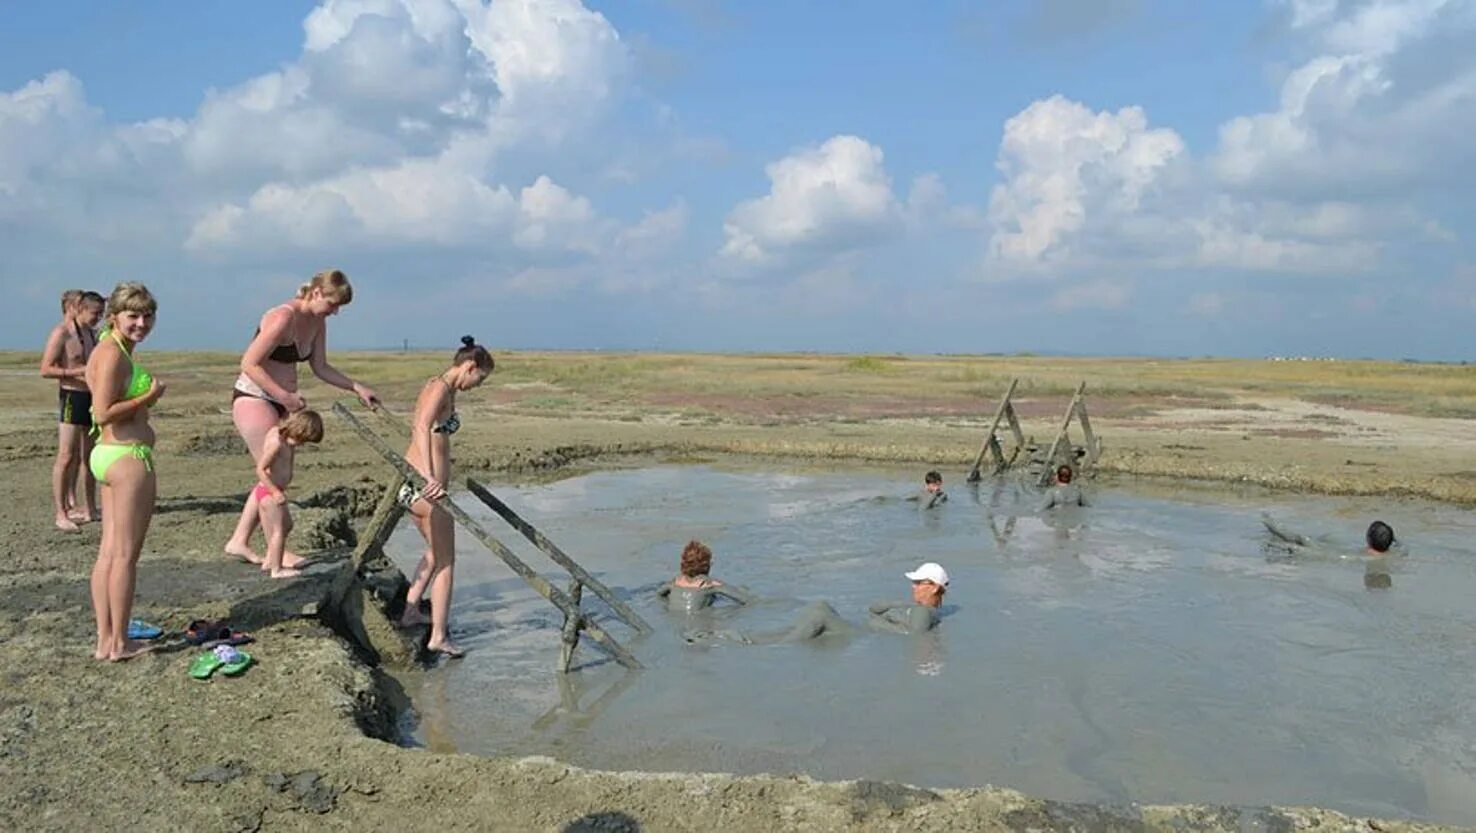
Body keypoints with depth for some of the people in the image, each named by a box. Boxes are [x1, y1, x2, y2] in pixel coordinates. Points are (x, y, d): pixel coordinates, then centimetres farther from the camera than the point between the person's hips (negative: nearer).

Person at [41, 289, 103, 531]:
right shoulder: (61, 333, -8)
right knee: (67, 456, -9)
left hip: (92, 397, 8)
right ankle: (61, 513, -8)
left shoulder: (91, 333, 15)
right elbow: (46, 369, -14)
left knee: (89, 456, 12)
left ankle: (90, 509, 19)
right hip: (72, 396, -8)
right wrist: (80, 371, -20)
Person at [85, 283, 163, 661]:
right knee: (126, 555, -1)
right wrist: (149, 396, -14)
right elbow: (103, 413, -22)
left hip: (107, 455, 10)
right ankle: (118, 643, 7)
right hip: (128, 457, -10)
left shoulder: (115, 350, 15)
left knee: (108, 552, 12)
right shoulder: (114, 353, -15)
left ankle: (105, 638, 19)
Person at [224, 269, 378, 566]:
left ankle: (238, 542, 19)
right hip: (252, 400, -9)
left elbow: (320, 368, 15)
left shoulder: (317, 323, 6)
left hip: (277, 404, 9)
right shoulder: (284, 317, -21)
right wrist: (285, 396, -24)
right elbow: (250, 364, -21)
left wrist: (357, 387, 7)